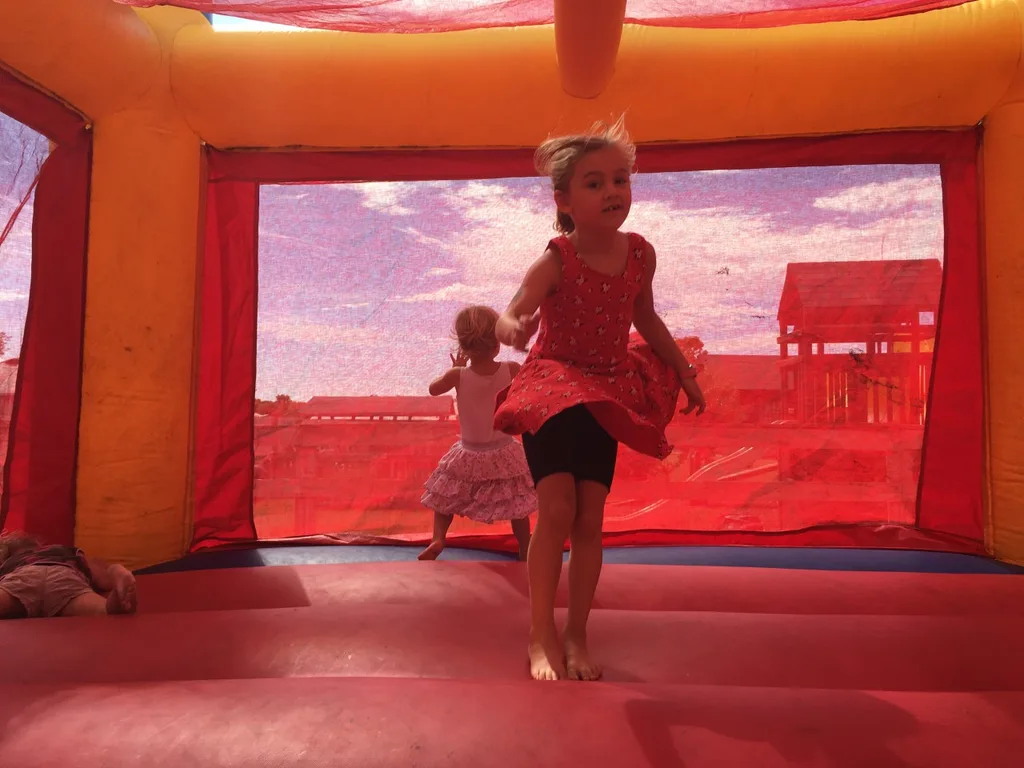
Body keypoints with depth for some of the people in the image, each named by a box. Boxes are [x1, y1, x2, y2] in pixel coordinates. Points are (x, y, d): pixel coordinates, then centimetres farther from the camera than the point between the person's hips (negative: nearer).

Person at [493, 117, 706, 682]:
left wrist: (685, 373, 16)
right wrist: (515, 329, -57)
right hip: (550, 384, -4)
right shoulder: (555, 261, -19)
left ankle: (576, 637, 16)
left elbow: (646, 319, 11)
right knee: (556, 509, -15)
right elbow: (511, 316, -33)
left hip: (606, 392, 4)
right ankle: (541, 638, 2)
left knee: (590, 519, 2)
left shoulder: (640, 254, -5)